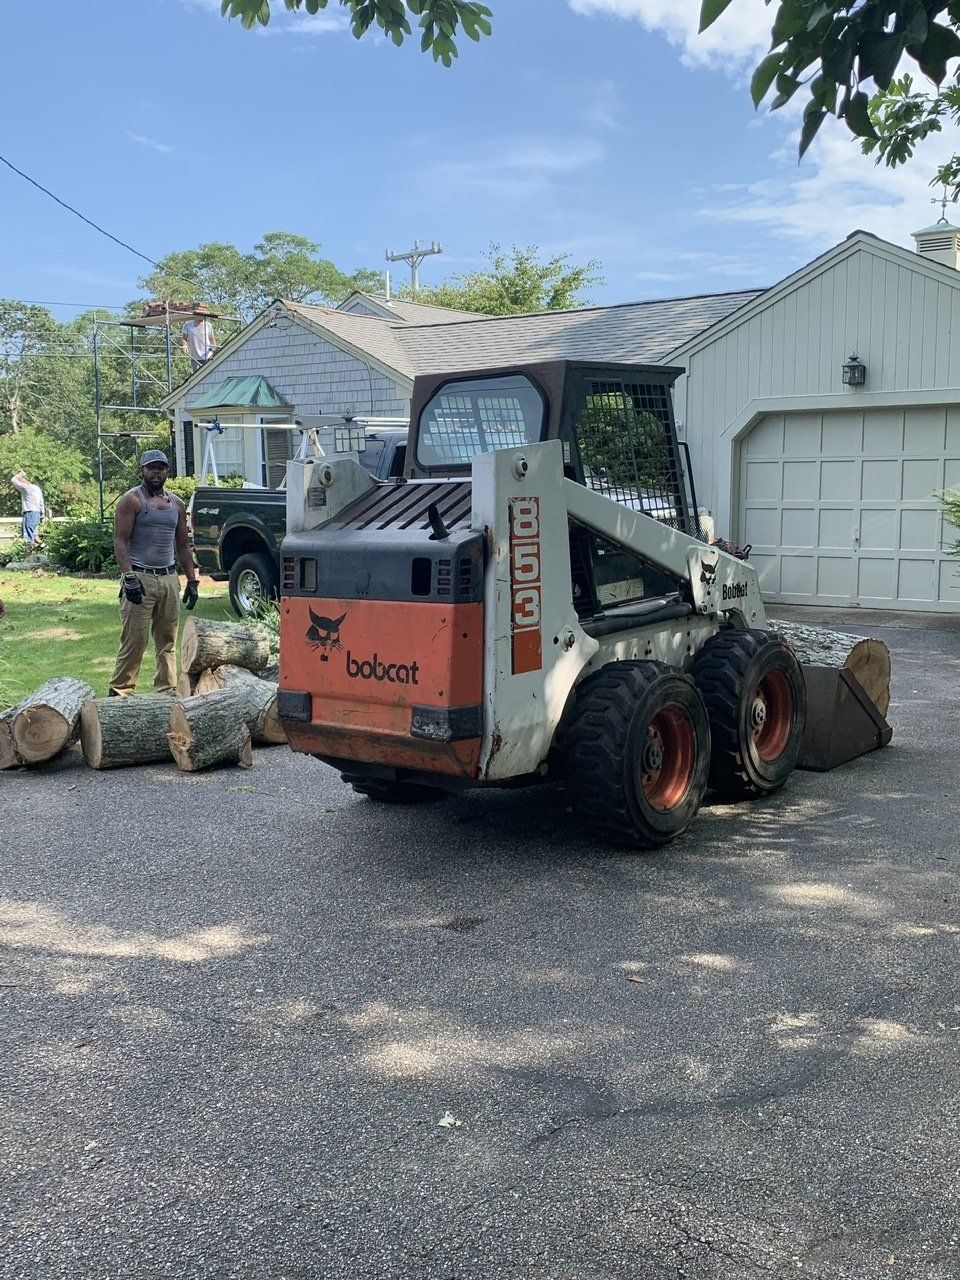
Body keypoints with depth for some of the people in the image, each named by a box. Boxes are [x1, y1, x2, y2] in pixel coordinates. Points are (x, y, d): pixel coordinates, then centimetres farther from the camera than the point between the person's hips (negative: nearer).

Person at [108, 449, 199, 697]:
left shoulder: (176, 504, 16)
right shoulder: (132, 500, -2)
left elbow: (183, 546, 20)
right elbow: (120, 541, -9)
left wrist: (192, 581, 13)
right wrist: (129, 577, -20)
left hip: (169, 578, 6)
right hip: (140, 578, -6)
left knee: (168, 640, 7)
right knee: (135, 641, -8)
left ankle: (167, 690, 13)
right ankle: (120, 691, -1)